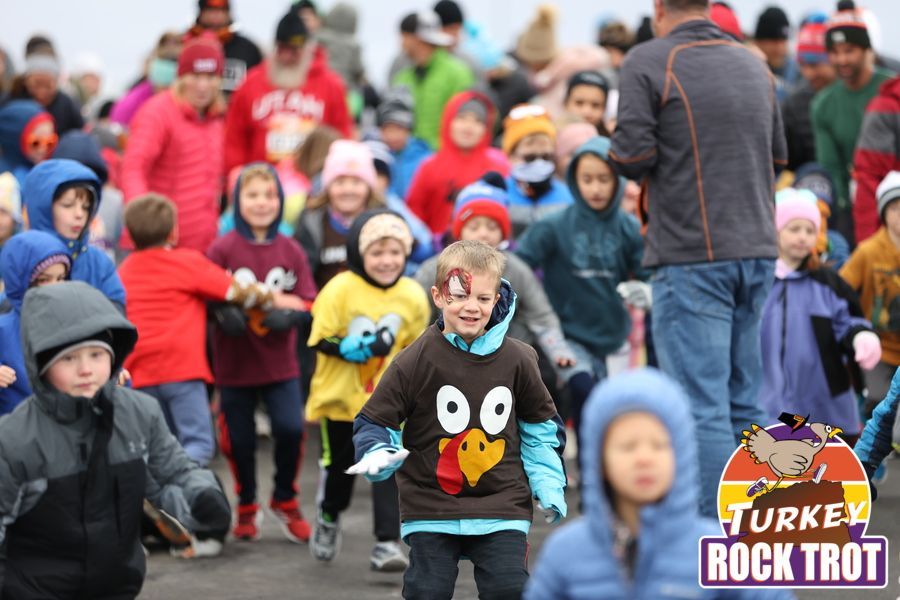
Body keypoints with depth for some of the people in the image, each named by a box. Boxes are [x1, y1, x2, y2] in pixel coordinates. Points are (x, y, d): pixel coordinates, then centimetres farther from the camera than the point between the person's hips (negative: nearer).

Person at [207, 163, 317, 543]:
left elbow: (307, 302, 1)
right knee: (240, 439, 6)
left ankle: (285, 501, 13)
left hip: (280, 363, 1)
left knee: (291, 428, -13)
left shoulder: (291, 251, 1)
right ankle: (246, 507, 32)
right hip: (235, 364, -1)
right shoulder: (222, 249, -5)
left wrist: (288, 316, -20)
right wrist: (225, 313, -25)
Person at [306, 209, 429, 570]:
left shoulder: (413, 296, -5)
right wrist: (348, 349, -30)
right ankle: (328, 519, 43)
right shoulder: (340, 290, -16)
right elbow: (320, 340, -16)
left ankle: (387, 543, -6)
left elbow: (417, 347, 9)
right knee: (338, 465, 15)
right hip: (339, 396, -1)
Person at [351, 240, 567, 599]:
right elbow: (373, 421, -3)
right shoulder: (416, 360, -9)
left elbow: (540, 424, 13)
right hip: (432, 509, -1)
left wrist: (549, 484, 6)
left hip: (502, 509, 1)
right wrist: (379, 455, -24)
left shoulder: (517, 359, -1)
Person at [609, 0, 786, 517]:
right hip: (758, 253, 6)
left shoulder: (649, 62, -8)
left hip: (693, 258, -6)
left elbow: (631, 159, -12)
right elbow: (778, 157, 19)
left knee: (702, 406, -5)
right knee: (743, 402, 13)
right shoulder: (753, 64, 12)